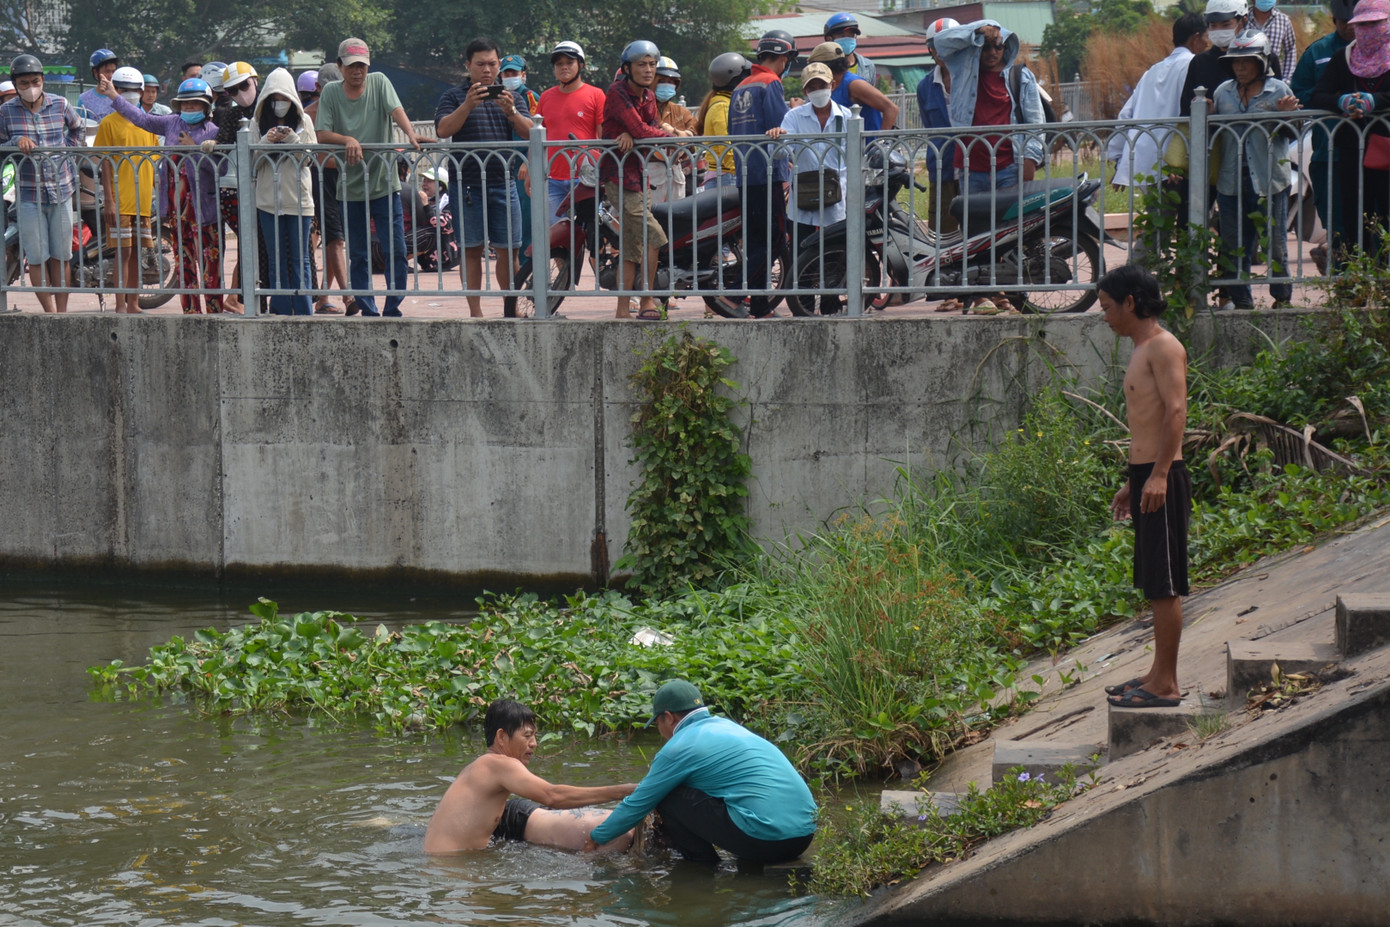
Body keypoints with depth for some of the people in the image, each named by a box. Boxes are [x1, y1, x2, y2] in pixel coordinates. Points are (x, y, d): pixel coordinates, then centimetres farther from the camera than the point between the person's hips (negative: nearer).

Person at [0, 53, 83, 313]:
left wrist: (68, 151, 10)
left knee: (61, 257, 6)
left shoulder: (60, 104, 3)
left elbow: (76, 127, 24)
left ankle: (62, 313, 12)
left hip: (61, 191, 2)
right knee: (37, 258, -4)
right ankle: (51, 314, -2)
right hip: (28, 193, -2)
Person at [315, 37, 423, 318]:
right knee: (358, 255, 5)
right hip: (350, 187, 1)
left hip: (384, 182, -1)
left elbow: (396, 110, -15)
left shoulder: (379, 82, 2)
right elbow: (322, 135, -5)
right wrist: (348, 140, -24)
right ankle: (367, 311, 12)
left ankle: (393, 309, 5)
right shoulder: (331, 92, 2)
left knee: (395, 250, -4)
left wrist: (410, 134, -34)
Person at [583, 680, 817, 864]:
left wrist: (596, 838, 22)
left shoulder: (679, 748, -3)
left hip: (766, 839, -8)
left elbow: (638, 804, 8)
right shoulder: (725, 726, 20)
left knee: (669, 798, 1)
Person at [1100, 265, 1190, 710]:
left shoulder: (1163, 347, -11)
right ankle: (1159, 673, 19)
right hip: (1145, 476, 10)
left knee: (1164, 586, -8)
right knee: (1154, 584, 13)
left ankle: (1165, 685, -7)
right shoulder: (1142, 350, 20)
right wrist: (1131, 484, 28)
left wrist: (1158, 475, -28)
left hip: (1163, 478, -10)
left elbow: (1176, 411, -21)